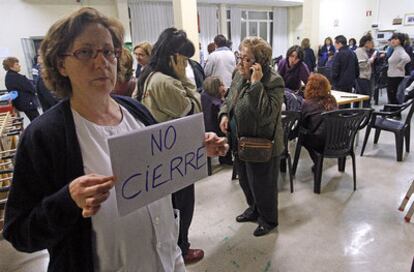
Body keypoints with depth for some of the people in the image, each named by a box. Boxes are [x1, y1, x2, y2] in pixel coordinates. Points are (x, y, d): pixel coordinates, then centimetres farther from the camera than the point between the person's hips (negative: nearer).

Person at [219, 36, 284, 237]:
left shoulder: (273, 81, -23)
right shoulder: (240, 75, 0)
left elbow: (266, 114, -33)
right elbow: (229, 99, 14)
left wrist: (256, 84, -34)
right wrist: (224, 114, -6)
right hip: (240, 142, 8)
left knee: (262, 185, 12)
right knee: (245, 181, 25)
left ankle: (268, 220, 38)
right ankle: (254, 209, 51)